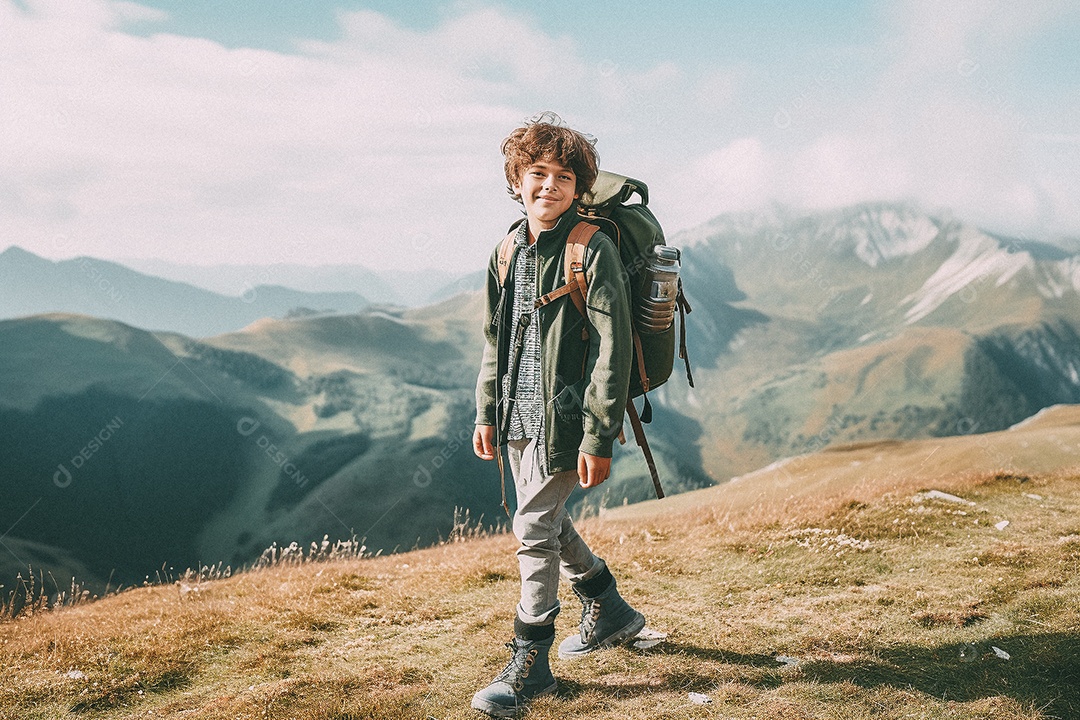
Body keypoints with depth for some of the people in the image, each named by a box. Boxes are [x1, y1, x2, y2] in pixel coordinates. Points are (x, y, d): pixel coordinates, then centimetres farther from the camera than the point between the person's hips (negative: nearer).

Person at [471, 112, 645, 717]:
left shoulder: (593, 249, -14)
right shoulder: (509, 251, 9)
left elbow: (613, 349, -17)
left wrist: (599, 438, -20)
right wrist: (487, 413, 14)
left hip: (565, 416, -8)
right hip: (521, 416, 8)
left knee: (535, 526, -8)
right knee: (547, 519, 18)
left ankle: (530, 663, 6)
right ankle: (610, 612, 40)